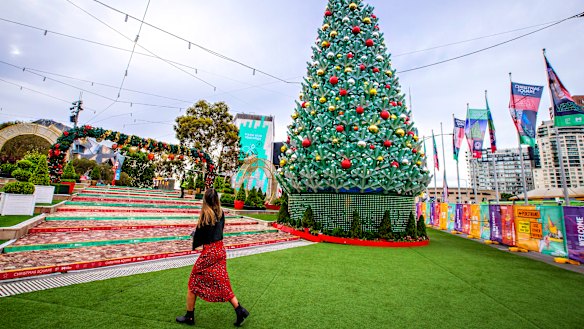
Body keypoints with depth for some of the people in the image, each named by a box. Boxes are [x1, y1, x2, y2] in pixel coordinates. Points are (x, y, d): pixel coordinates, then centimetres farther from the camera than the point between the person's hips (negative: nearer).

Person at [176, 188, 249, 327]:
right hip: (221, 249, 6)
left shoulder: (205, 214, -17)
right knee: (222, 283, 16)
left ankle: (189, 316, 28)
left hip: (209, 252, -6)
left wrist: (195, 245, 12)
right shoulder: (221, 213, 1)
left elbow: (199, 233, -9)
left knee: (193, 283, 14)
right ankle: (239, 310, 14)